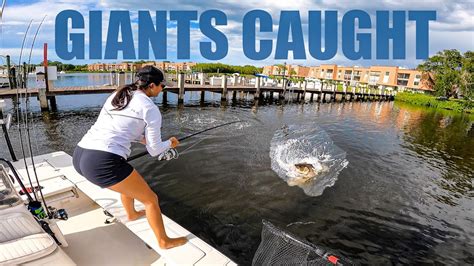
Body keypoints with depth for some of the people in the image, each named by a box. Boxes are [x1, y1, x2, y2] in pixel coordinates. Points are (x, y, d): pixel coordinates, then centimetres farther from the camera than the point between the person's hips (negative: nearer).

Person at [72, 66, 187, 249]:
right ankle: (164, 241, 31)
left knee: (127, 178, 37)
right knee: (151, 199, 12)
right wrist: (169, 143, 24)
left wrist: (142, 138, 34)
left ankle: (131, 214, 61)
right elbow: (154, 150, 4)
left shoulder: (117, 95, 19)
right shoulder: (151, 110, -2)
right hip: (103, 163, -9)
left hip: (80, 156, 9)